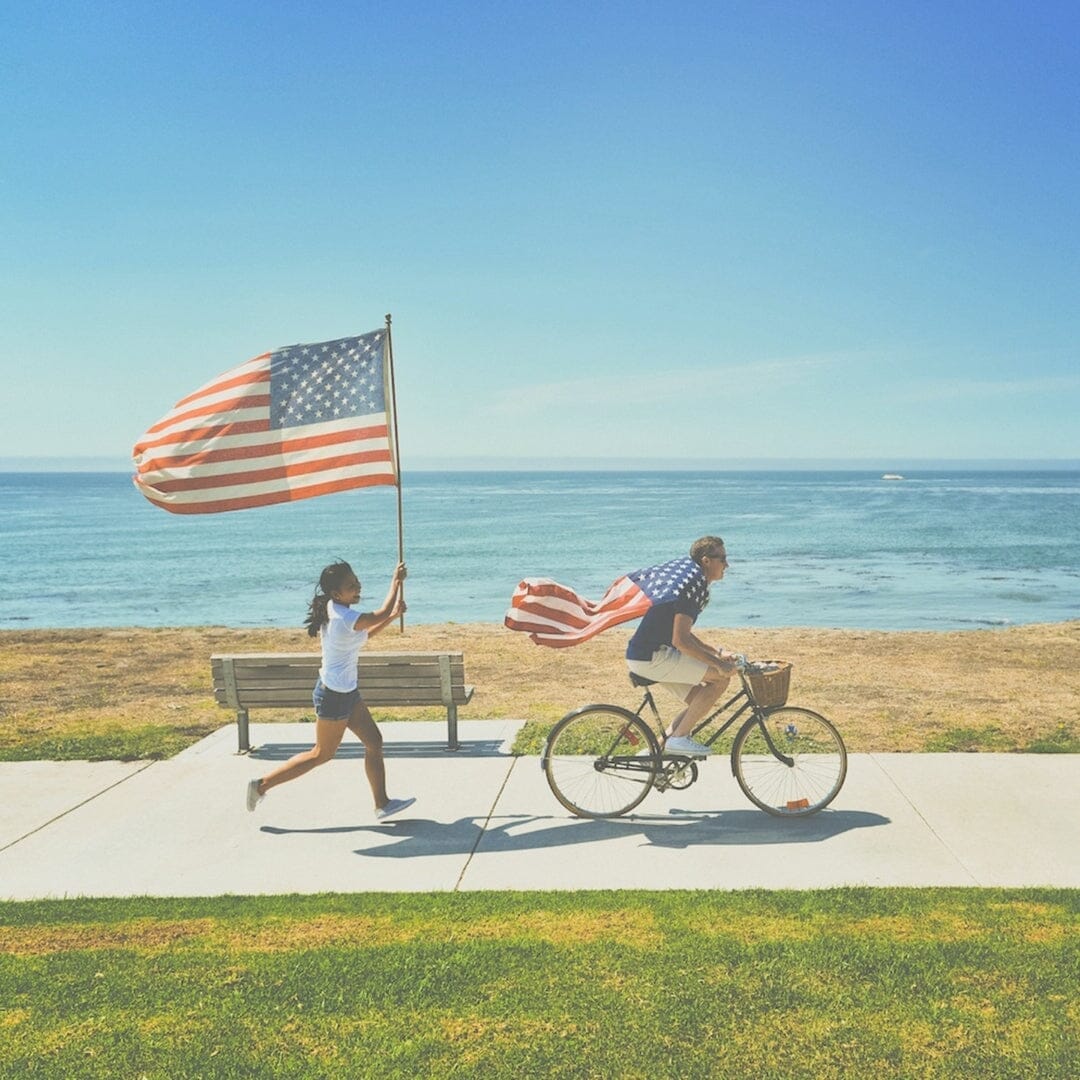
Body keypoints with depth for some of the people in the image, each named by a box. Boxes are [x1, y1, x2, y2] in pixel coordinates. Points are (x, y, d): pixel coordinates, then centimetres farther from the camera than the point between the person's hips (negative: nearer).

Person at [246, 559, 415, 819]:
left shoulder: (334, 610, 2)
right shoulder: (345, 618, -27)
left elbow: (364, 635, 17)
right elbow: (381, 614, -17)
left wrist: (393, 615, 10)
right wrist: (396, 581, -5)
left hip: (346, 692, 9)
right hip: (334, 696, -9)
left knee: (374, 742, 12)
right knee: (322, 754, 7)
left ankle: (382, 803, 20)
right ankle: (262, 784, 17)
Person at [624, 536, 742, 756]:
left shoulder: (687, 579, 16)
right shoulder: (694, 586, -17)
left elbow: (684, 634, 23)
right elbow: (680, 640, -23)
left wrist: (717, 653, 16)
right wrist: (718, 663, -19)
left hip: (647, 653, 10)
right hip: (651, 657, -10)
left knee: (702, 702, 12)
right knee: (721, 677, -12)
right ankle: (679, 737, -7)